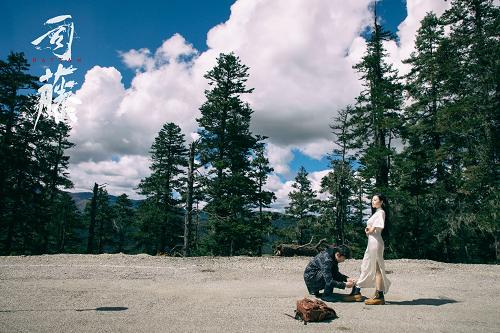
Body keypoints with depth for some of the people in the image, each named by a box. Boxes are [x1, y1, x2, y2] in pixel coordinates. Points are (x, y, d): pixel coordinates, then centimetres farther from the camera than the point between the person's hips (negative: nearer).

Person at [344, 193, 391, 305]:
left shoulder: (381, 212, -8)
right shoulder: (376, 213, 22)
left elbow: (373, 230, -15)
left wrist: (368, 230, 4)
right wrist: (368, 229, -3)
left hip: (376, 242, -10)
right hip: (371, 242, 10)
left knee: (377, 269, -6)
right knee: (365, 268, 9)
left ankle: (379, 296, 0)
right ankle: (356, 293, 13)